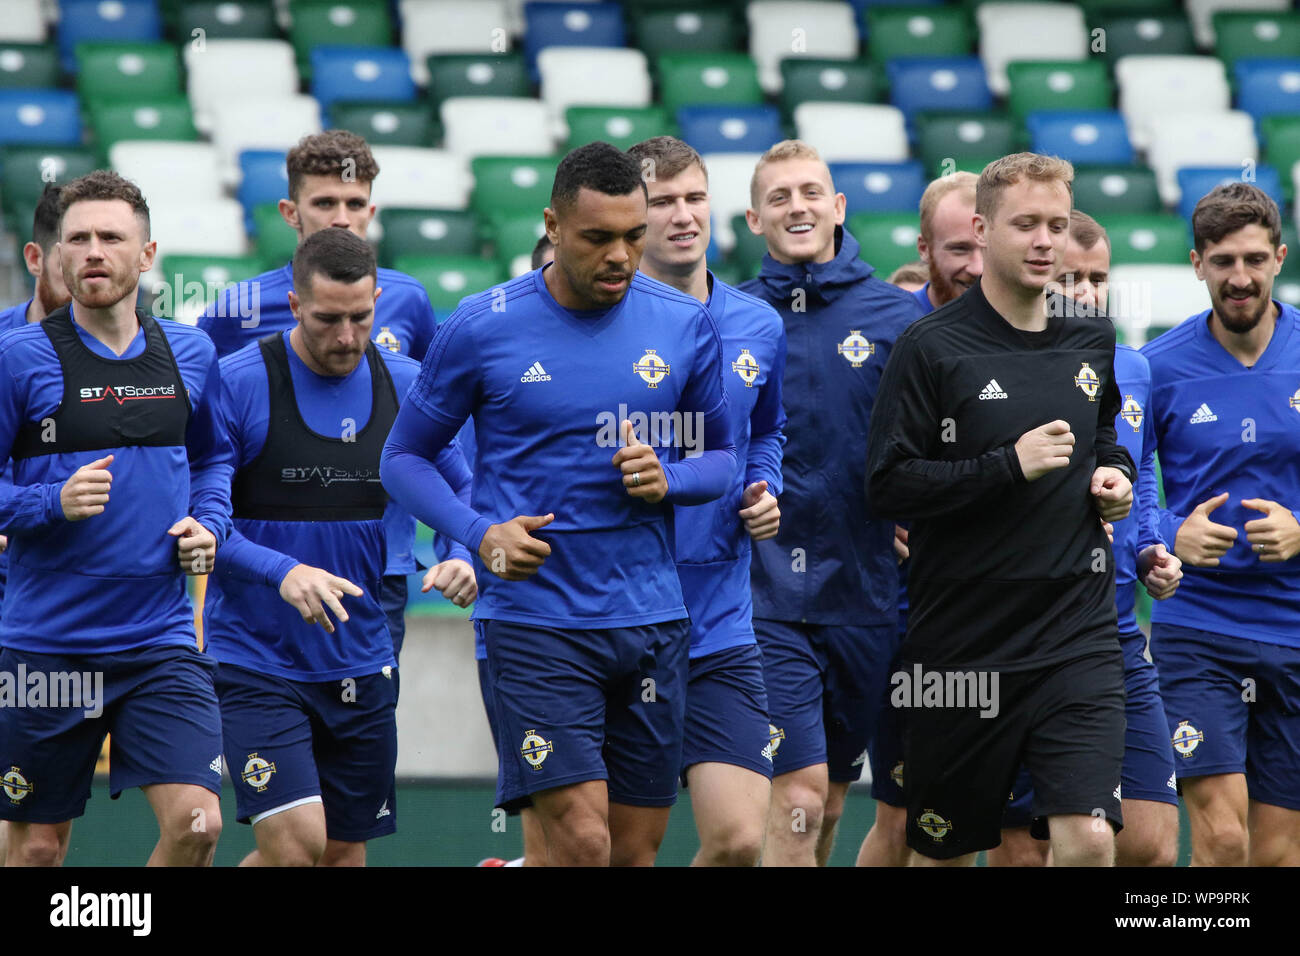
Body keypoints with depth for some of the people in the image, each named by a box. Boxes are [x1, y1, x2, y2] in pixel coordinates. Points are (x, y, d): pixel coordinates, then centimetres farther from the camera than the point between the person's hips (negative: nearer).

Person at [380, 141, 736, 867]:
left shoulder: (686, 324, 3)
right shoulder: (483, 327, -4)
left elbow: (722, 455, 14)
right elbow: (405, 457, 5)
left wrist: (668, 481, -9)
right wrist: (480, 534, -12)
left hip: (653, 620, 4)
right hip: (535, 621, -4)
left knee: (636, 850, 7)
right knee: (582, 842, -16)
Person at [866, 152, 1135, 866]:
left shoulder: (1091, 341, 9)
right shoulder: (931, 347, -7)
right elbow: (887, 485, -12)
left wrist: (1114, 472, 7)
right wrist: (1009, 465, -19)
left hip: (1077, 637, 3)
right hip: (960, 642, -3)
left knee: (1088, 841, -15)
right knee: (942, 852, 9)